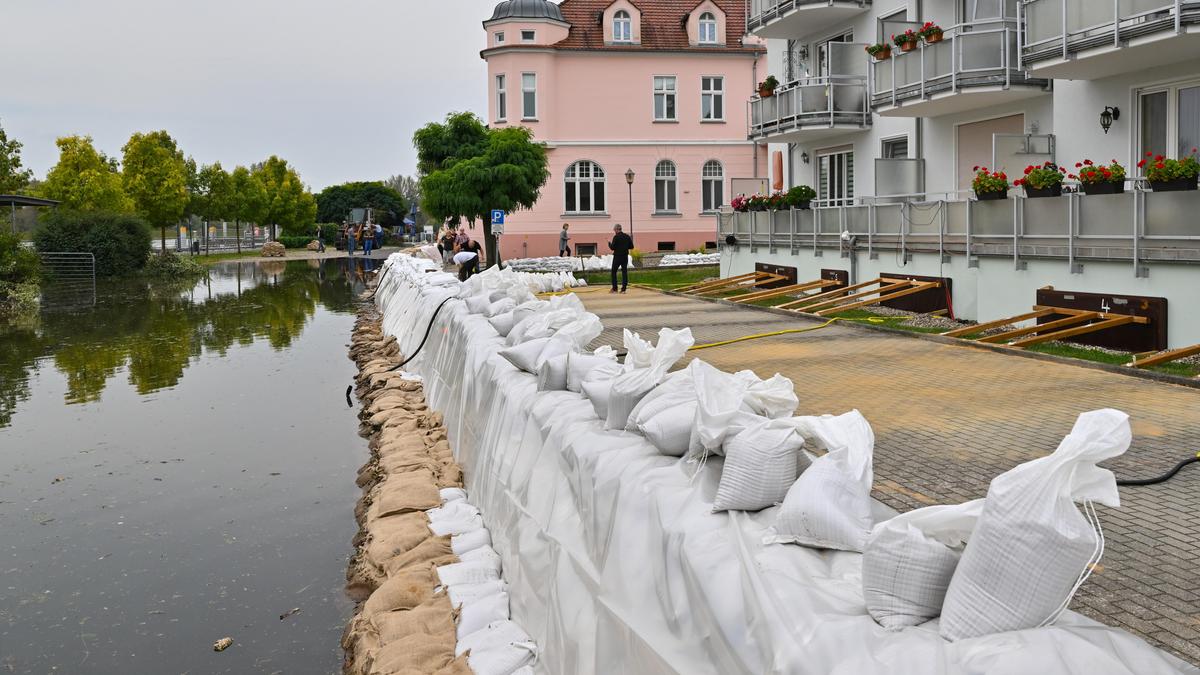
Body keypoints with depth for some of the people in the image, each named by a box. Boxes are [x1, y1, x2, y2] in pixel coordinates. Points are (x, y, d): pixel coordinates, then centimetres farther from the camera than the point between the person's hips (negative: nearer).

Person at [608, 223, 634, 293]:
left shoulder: (616, 237, -13)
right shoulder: (627, 237, 4)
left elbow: (612, 248, -14)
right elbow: (631, 247, 7)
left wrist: (609, 243, 5)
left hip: (617, 257, -4)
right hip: (625, 257, 4)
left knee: (614, 272, 7)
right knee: (624, 272, 7)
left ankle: (614, 288, 5)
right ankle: (623, 289, 2)